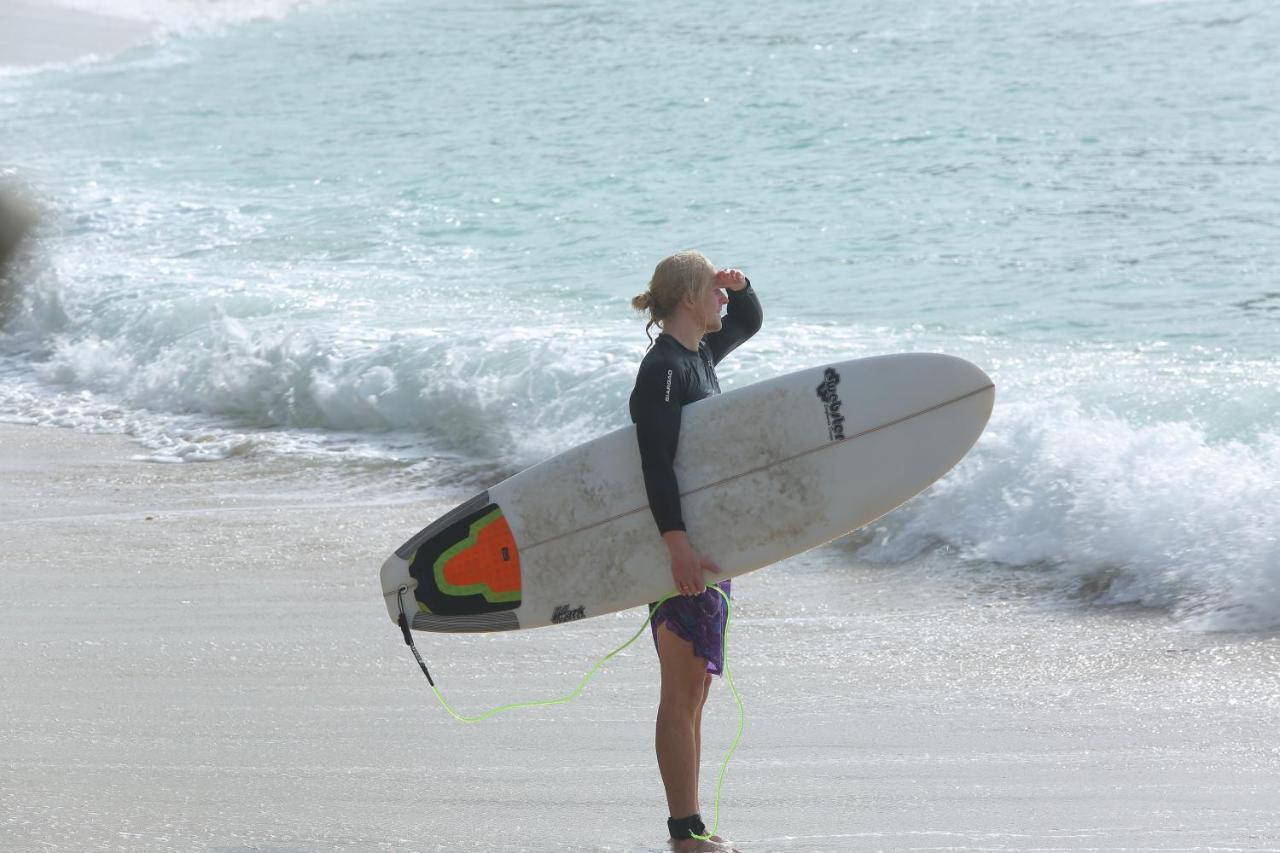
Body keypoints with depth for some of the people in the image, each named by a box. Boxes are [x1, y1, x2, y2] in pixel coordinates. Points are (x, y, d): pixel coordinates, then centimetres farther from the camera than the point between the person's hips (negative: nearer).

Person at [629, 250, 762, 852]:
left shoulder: (699, 353, 13)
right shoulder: (662, 369, -15)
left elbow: (748, 322, 32)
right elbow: (656, 461, -24)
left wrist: (740, 287, 9)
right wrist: (677, 543, -33)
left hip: (708, 541, 10)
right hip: (684, 546, -10)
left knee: (693, 692, 13)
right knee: (683, 693, -6)